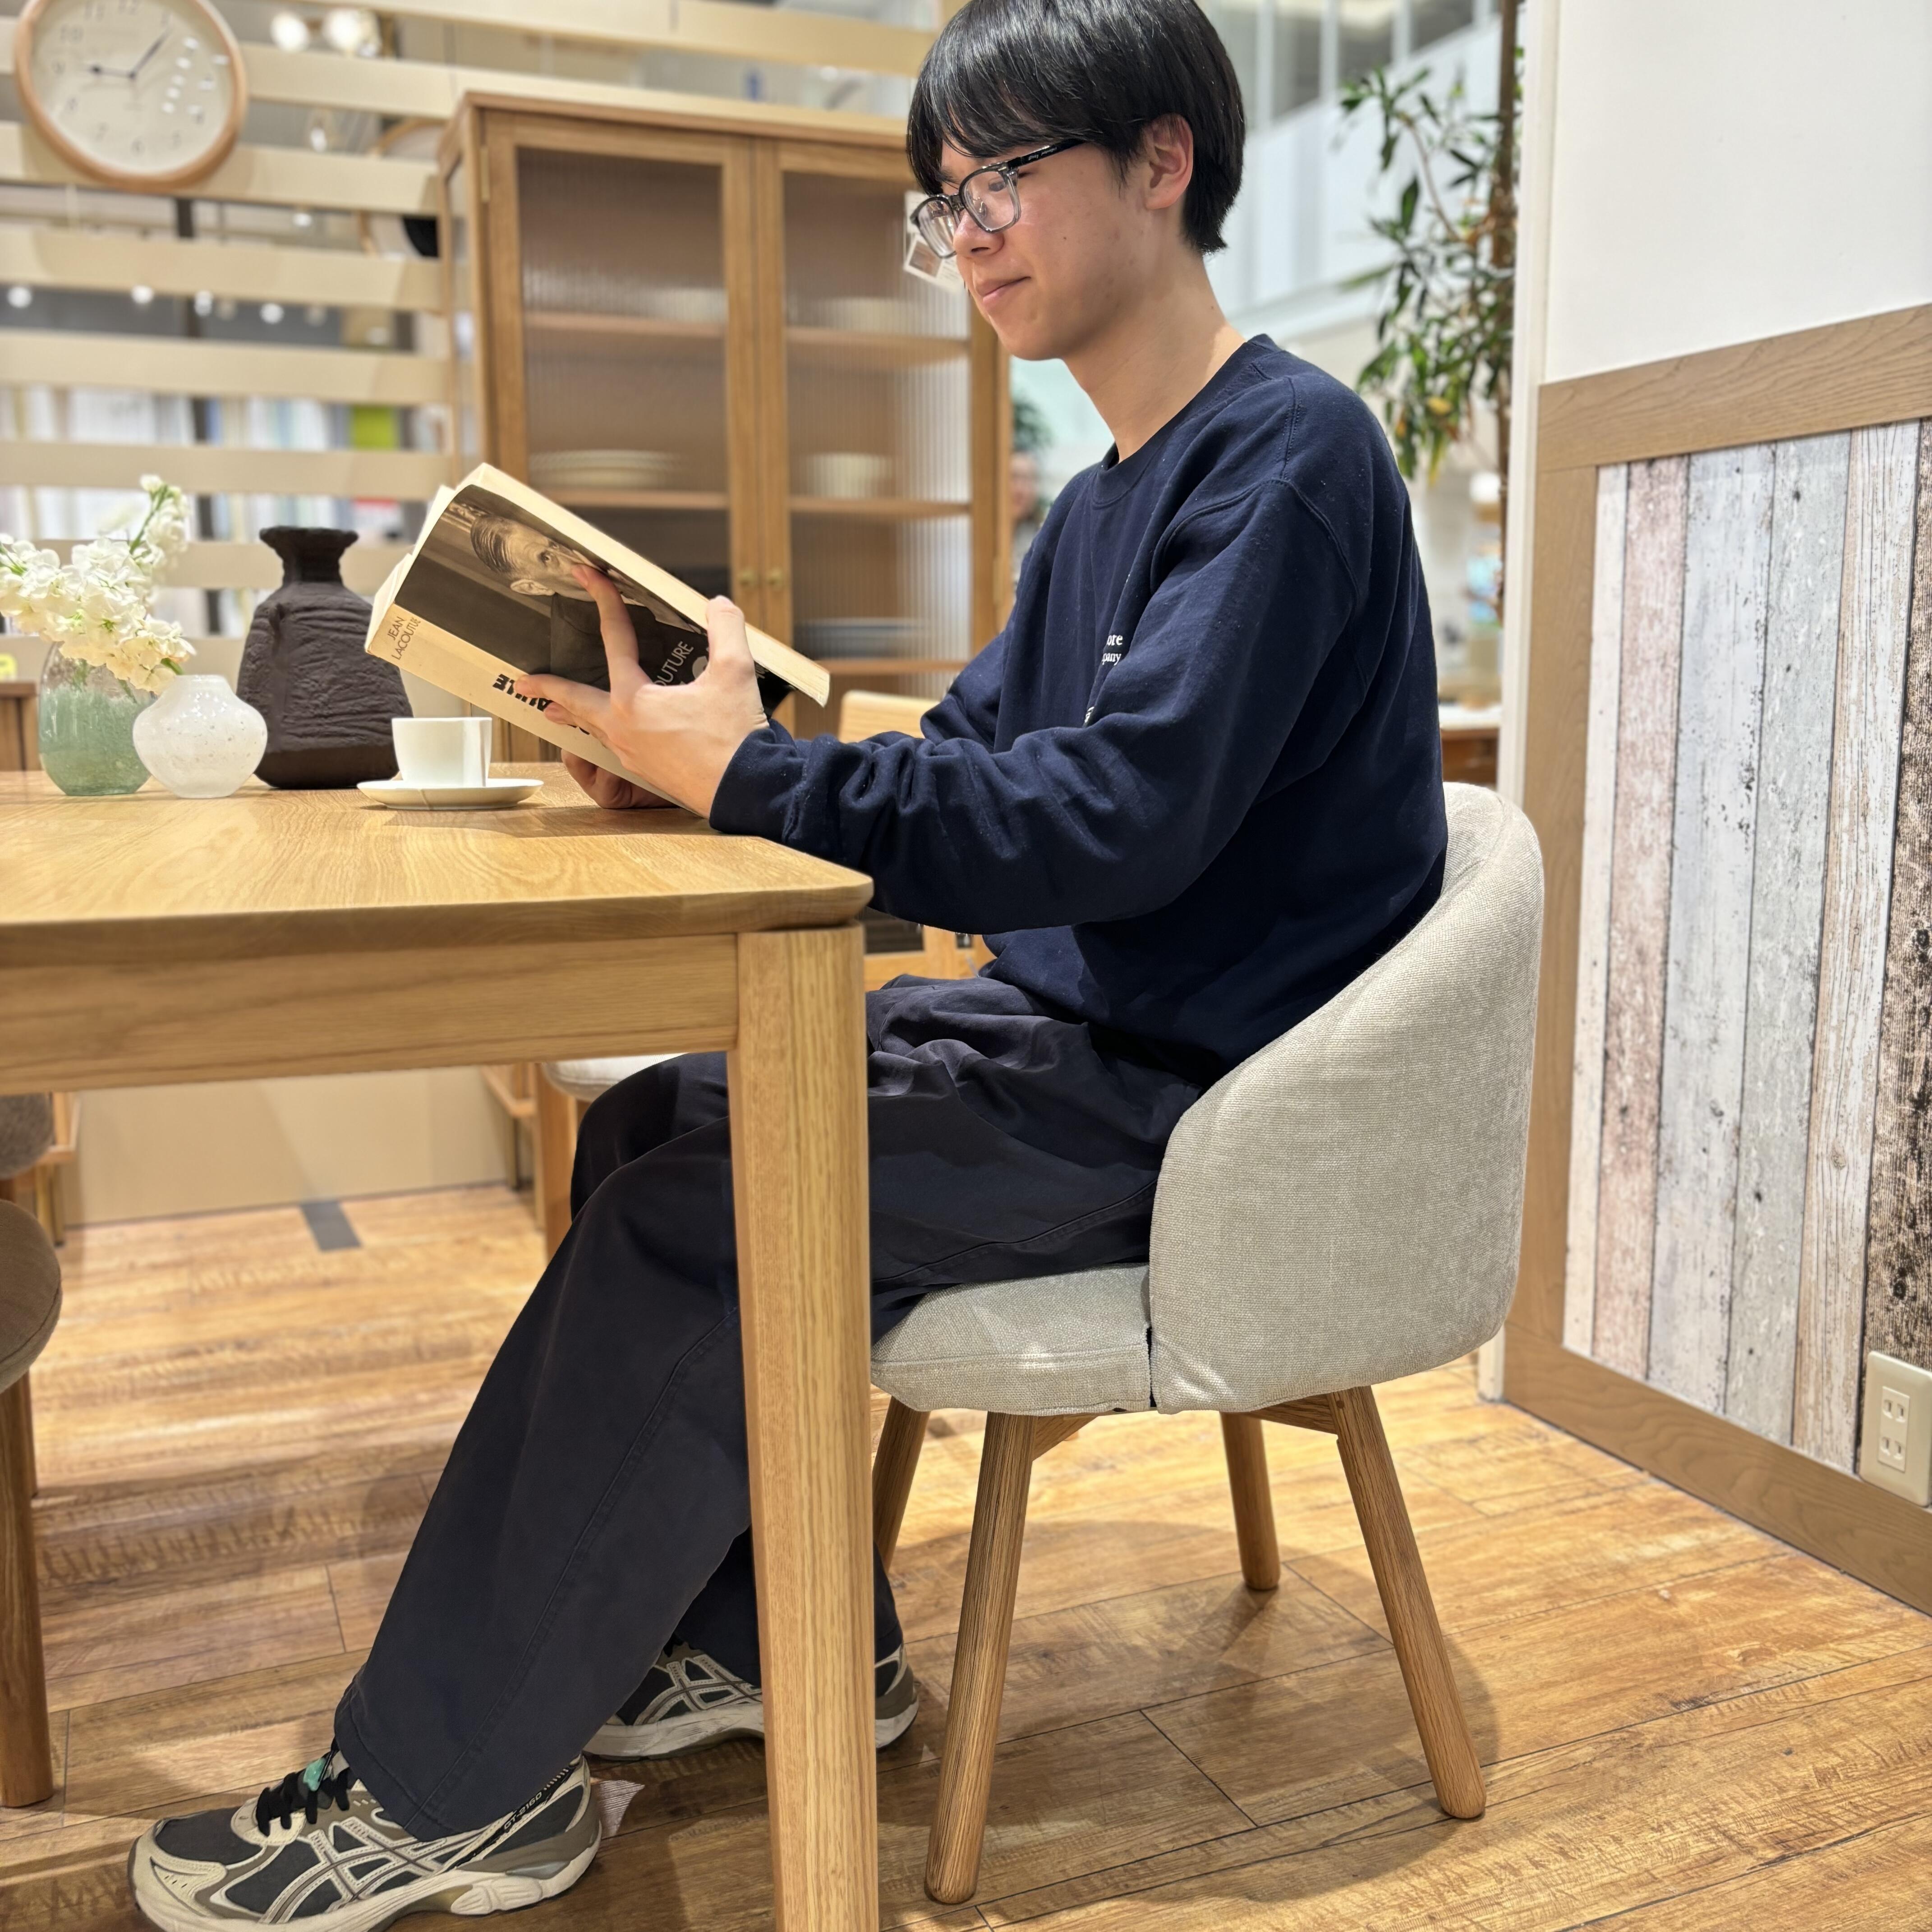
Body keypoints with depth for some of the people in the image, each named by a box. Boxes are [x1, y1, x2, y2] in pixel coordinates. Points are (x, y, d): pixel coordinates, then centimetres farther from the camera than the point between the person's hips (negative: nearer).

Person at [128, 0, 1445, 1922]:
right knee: (649, 1123, 2)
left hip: (1204, 1097, -9)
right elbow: (962, 756, 13)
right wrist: (686, 751, -4)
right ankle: (777, 1642, 14)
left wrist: (747, 777, -23)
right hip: (1076, 1034, 9)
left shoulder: (1289, 456, -14)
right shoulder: (1103, 502, 16)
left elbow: (1121, 817, -25)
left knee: (695, 1205, -18)